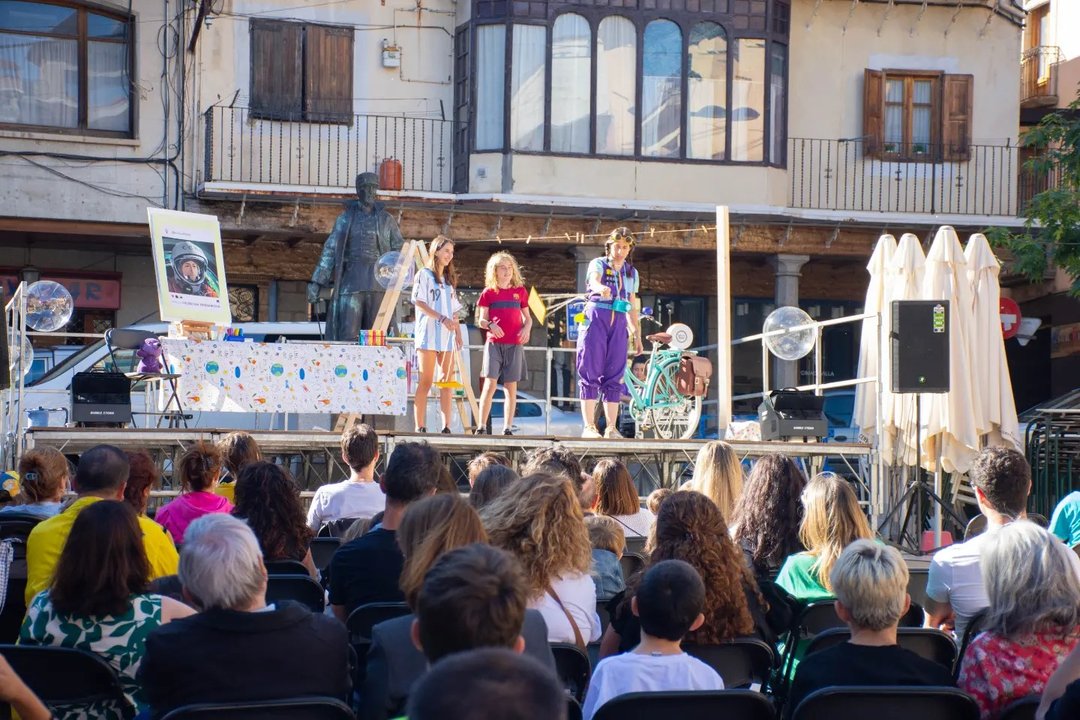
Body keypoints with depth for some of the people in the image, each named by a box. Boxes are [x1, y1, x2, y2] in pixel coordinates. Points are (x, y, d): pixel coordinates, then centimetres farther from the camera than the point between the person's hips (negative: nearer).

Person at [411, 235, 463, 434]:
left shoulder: (449, 280, 22)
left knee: (447, 383, 0)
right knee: (425, 382, -9)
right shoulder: (424, 275, 2)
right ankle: (420, 426, -10)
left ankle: (446, 426, -2)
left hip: (447, 337, 6)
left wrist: (458, 333, 9)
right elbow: (419, 302, -9)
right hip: (428, 335, -6)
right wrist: (442, 318, -19)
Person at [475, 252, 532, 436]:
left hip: (514, 344, 2)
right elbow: (481, 320, 5)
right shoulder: (488, 293, 5)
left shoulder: (520, 291, 11)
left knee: (511, 386, 2)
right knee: (490, 383, -10)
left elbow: (527, 317, 18)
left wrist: (527, 328, -4)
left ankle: (507, 428, 5)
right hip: (494, 343, -2)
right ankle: (481, 427, -8)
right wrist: (490, 325, -16)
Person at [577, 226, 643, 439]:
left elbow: (632, 306, 20)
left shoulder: (631, 273, 17)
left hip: (619, 324, 4)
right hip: (596, 320, -4)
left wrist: (637, 334, 16)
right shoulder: (598, 264, 1)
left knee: (614, 376, 2)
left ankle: (611, 428, 4)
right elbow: (594, 280, -23)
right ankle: (589, 427, -7)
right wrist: (601, 289, -46)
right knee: (590, 373, -6)